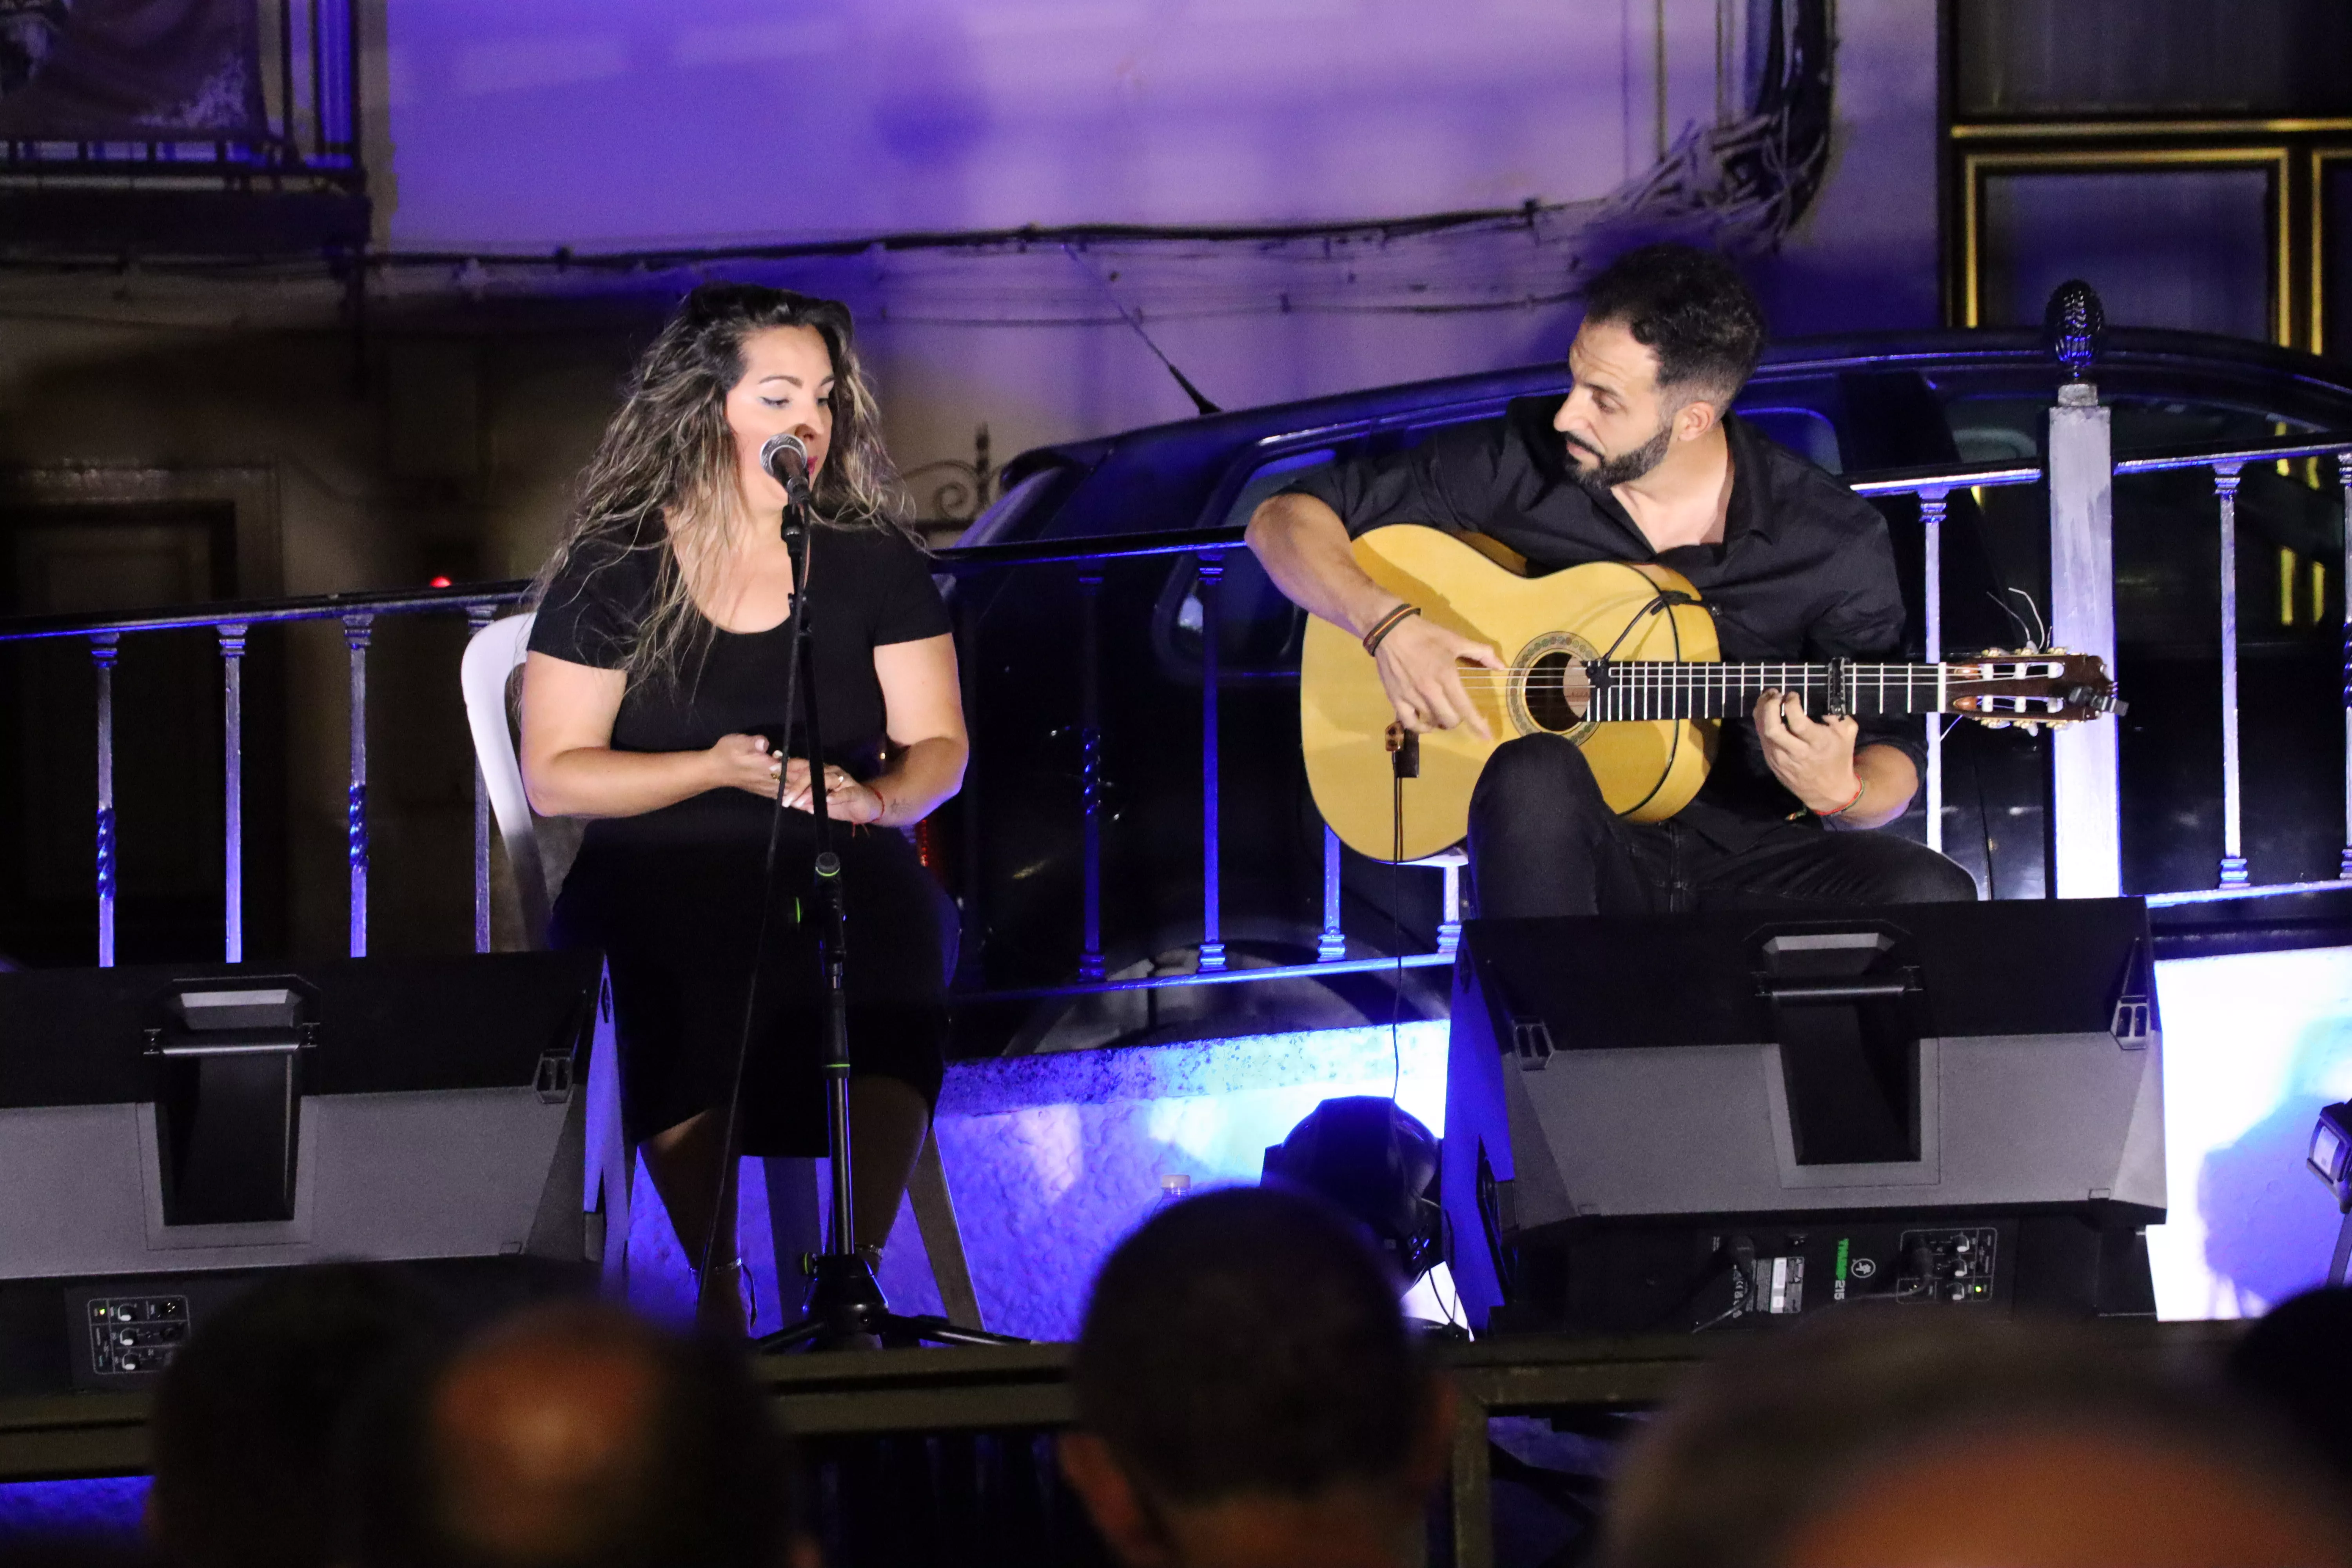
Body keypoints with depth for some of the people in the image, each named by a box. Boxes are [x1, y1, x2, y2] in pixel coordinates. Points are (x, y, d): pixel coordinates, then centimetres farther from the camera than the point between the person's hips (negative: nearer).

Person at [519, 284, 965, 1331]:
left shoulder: (872, 563, 9)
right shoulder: (611, 574, 4)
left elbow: (938, 749, 8)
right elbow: (554, 776, 1)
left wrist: (877, 796, -16)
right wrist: (719, 769, -13)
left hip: (843, 869, 1)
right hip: (661, 877, -1)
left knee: (891, 974, -34)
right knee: (676, 998, -35)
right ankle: (715, 1292, -25)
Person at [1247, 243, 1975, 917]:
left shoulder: (1839, 545, -3)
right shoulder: (1519, 462, -1)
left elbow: (1892, 754, 5)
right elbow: (1287, 518, 6)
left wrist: (1839, 794, -20)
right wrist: (1389, 624, -13)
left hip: (1745, 857, 0)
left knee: (1930, 899, -31)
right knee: (1536, 774, -37)